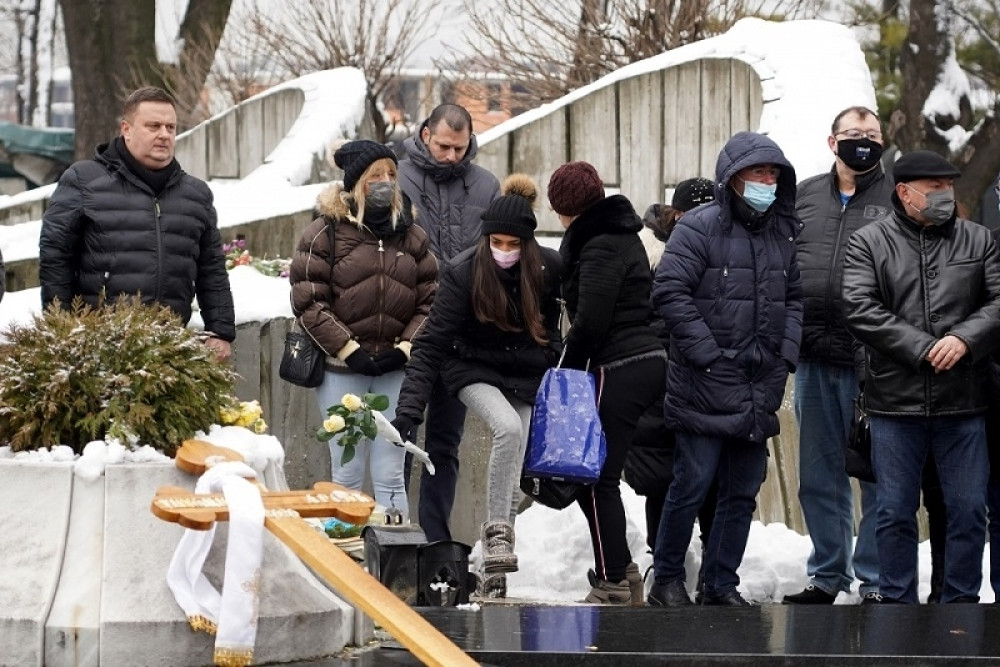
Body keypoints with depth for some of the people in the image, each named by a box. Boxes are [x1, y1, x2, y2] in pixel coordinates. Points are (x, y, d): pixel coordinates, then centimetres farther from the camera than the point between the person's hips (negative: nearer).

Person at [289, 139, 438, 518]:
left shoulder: (411, 236, 10)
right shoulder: (326, 233, -2)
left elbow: (430, 301, 8)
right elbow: (308, 302, -8)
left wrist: (406, 347, -7)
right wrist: (348, 350, -13)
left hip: (395, 370, 3)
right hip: (341, 370, -3)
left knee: (390, 476, 3)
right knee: (347, 475, 1)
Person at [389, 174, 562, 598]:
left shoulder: (548, 269, -14)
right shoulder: (462, 272, -22)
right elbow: (431, 346, -23)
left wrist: (552, 365, 0)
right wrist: (409, 410, -30)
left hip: (523, 374, 3)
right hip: (473, 370, -3)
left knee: (511, 471, 0)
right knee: (508, 427, -31)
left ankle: (494, 566, 9)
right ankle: (497, 531, -24)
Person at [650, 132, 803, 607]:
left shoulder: (783, 234, 14)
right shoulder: (701, 228, -8)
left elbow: (794, 298, 22)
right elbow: (670, 291, -13)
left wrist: (785, 354, 7)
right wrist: (707, 354, -16)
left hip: (759, 390, 6)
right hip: (705, 388, -6)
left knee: (743, 492, 9)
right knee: (692, 485, -4)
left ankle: (721, 585, 18)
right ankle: (666, 580, 10)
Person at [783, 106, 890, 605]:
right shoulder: (804, 197, 12)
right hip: (813, 359, 5)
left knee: (877, 475, 0)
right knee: (819, 475, 12)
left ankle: (875, 581, 7)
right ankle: (827, 576, 21)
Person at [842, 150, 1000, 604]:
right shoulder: (868, 243, 1)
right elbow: (860, 310, -10)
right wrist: (923, 349, -16)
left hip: (963, 403, 2)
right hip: (895, 403, -2)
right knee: (896, 513, 5)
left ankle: (961, 602, 16)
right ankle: (897, 604, 15)